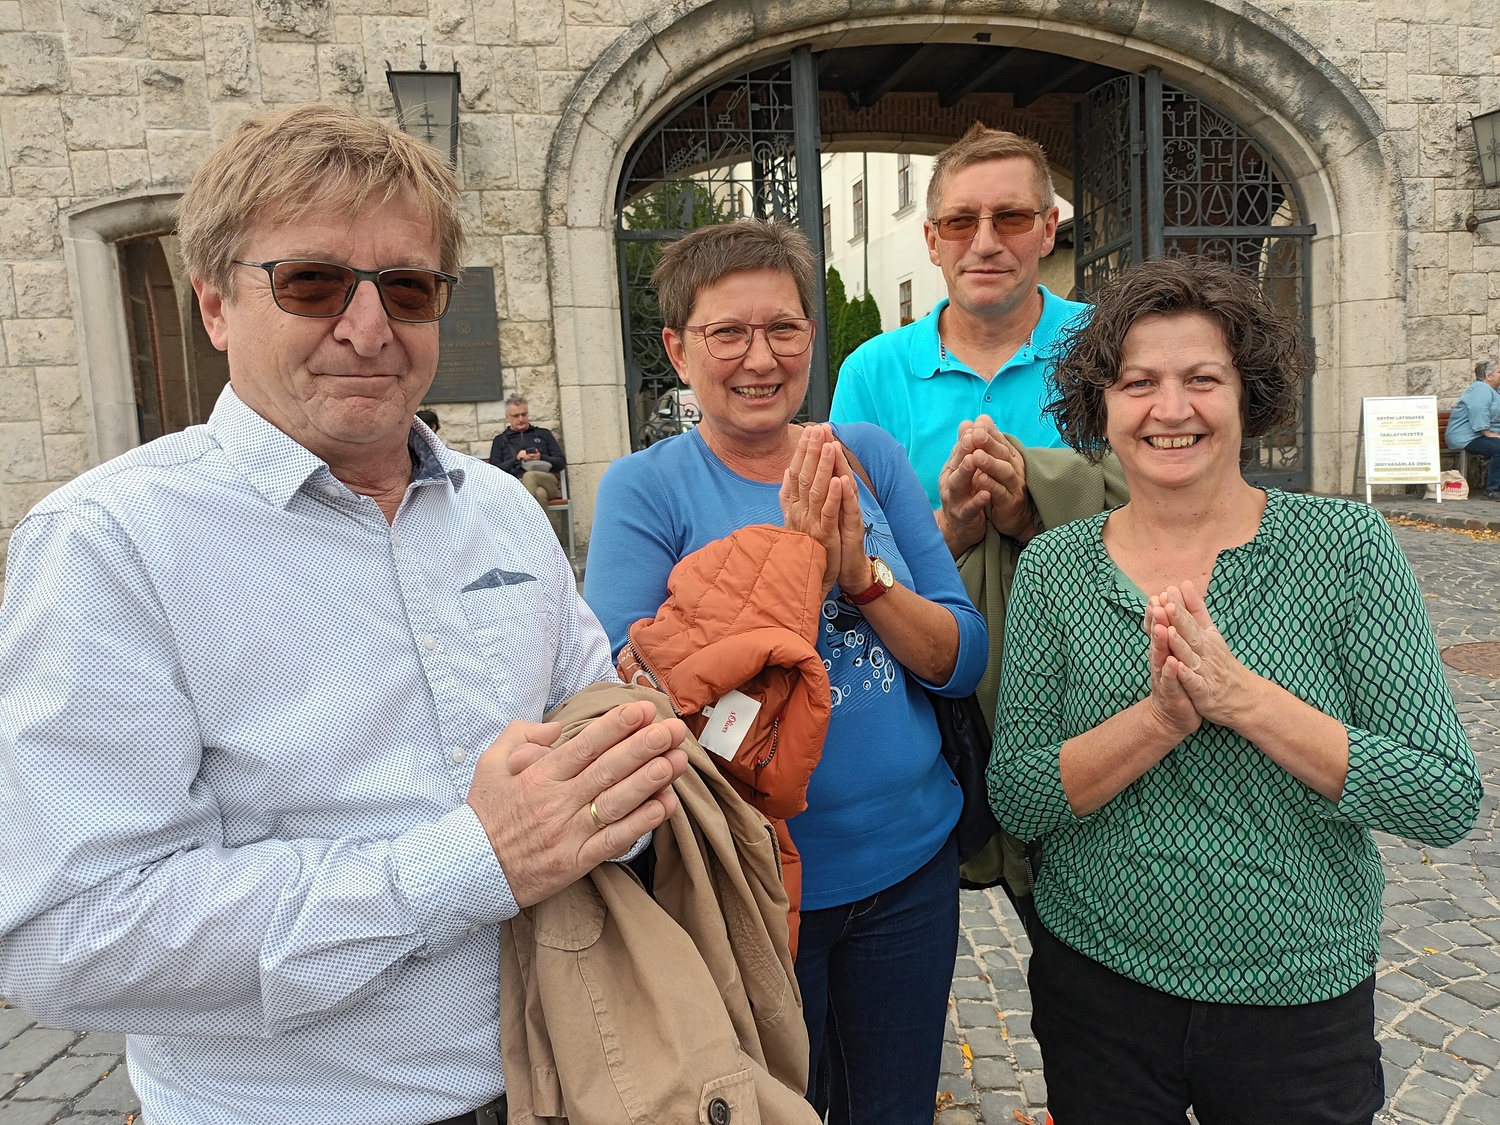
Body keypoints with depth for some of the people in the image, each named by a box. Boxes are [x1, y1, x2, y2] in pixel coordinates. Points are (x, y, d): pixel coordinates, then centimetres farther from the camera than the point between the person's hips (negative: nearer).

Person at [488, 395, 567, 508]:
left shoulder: (544, 434, 24)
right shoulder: (500, 440, 22)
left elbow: (562, 462, 16)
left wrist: (542, 458, -4)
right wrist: (516, 459, -6)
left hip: (547, 481, 1)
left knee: (529, 476, -38)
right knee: (539, 494, -38)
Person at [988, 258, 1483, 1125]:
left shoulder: (1346, 544, -9)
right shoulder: (1054, 568, -6)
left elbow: (1449, 800, -12)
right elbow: (1015, 798, -9)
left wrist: (1243, 697, -25)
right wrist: (1161, 716, -24)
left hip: (1304, 1001, 0)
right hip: (1096, 987, 1)